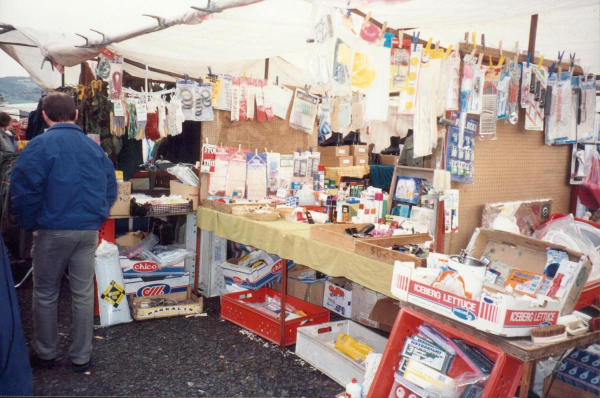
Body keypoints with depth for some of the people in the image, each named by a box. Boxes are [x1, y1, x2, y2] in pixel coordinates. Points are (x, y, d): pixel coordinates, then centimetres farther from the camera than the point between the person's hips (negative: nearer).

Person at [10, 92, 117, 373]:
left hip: (53, 230, -3)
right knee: (83, 294, 10)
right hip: (89, 230, 4)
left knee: (45, 295, 13)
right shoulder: (94, 147, 5)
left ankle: (45, 354, 26)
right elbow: (110, 188, 9)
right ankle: (81, 357, 19)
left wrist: (30, 224, 2)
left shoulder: (40, 145, -9)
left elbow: (23, 191, -11)